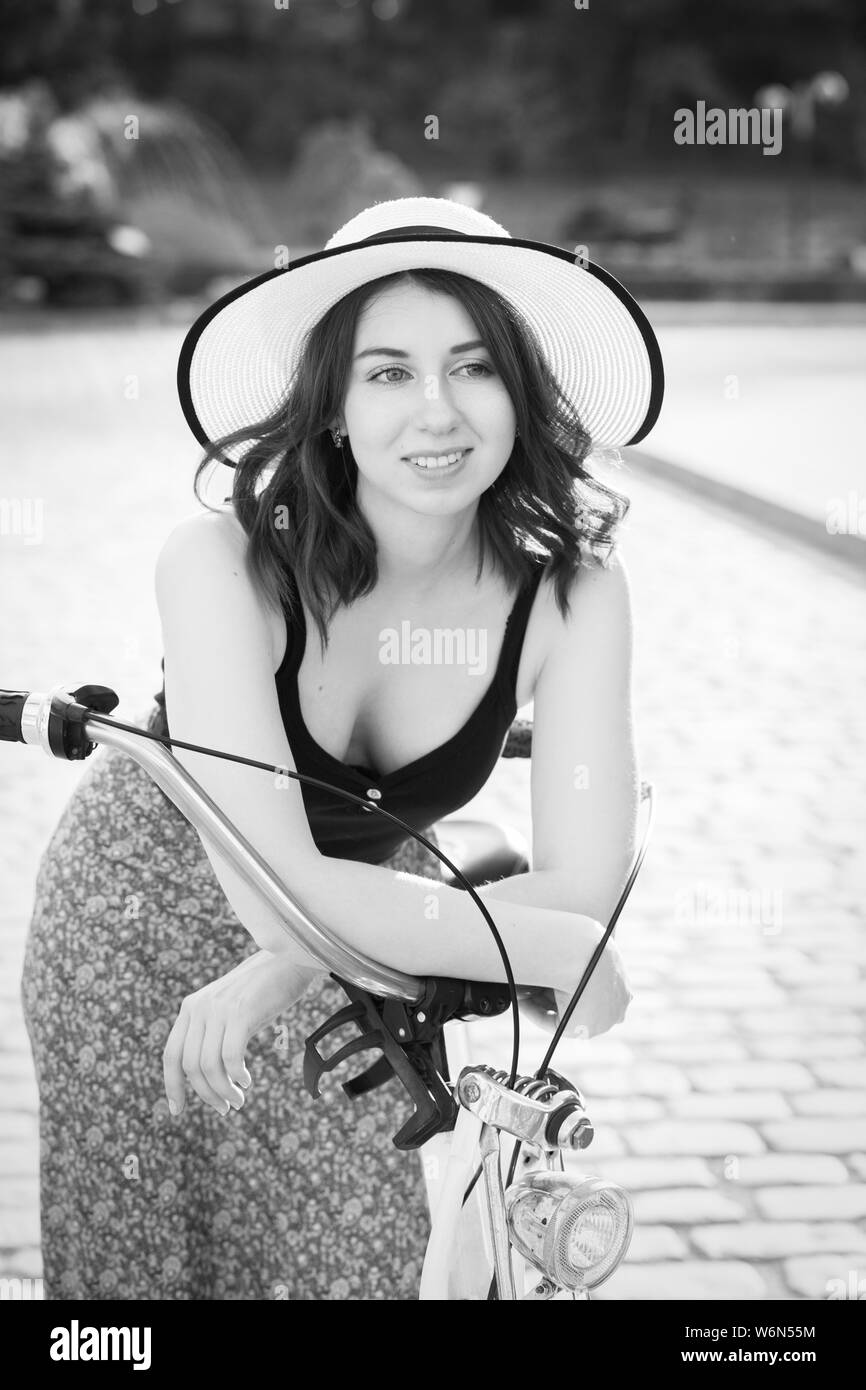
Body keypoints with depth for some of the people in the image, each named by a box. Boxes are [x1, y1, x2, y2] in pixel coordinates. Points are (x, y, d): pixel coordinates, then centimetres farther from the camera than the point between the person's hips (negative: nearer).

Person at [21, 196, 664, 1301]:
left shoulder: (572, 596, -24)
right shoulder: (224, 562, -32)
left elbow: (582, 884, -31)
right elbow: (279, 888, -39)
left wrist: (282, 977, -38)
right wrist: (542, 948, -35)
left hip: (364, 913, 2)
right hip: (147, 904, -2)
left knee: (357, 1257, 5)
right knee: (132, 1258, 7)